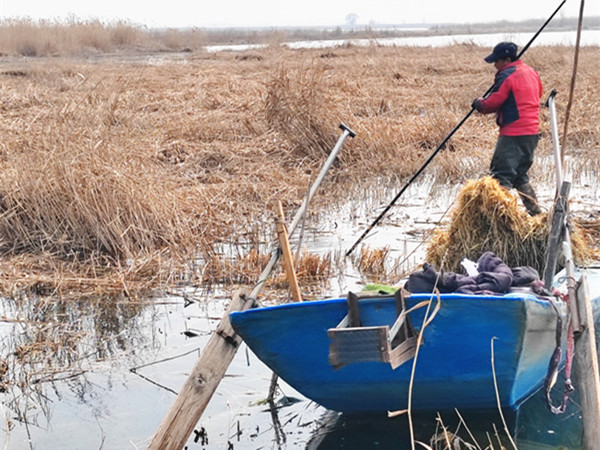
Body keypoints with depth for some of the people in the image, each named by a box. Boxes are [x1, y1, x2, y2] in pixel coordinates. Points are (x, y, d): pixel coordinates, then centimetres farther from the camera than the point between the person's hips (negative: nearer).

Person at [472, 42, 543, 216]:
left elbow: (492, 103, -13)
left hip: (513, 133, -9)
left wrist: (479, 104, 9)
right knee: (520, 175, 19)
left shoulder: (507, 75, -12)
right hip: (532, 131, 9)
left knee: (502, 175, -9)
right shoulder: (531, 72, 14)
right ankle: (535, 211, 20)